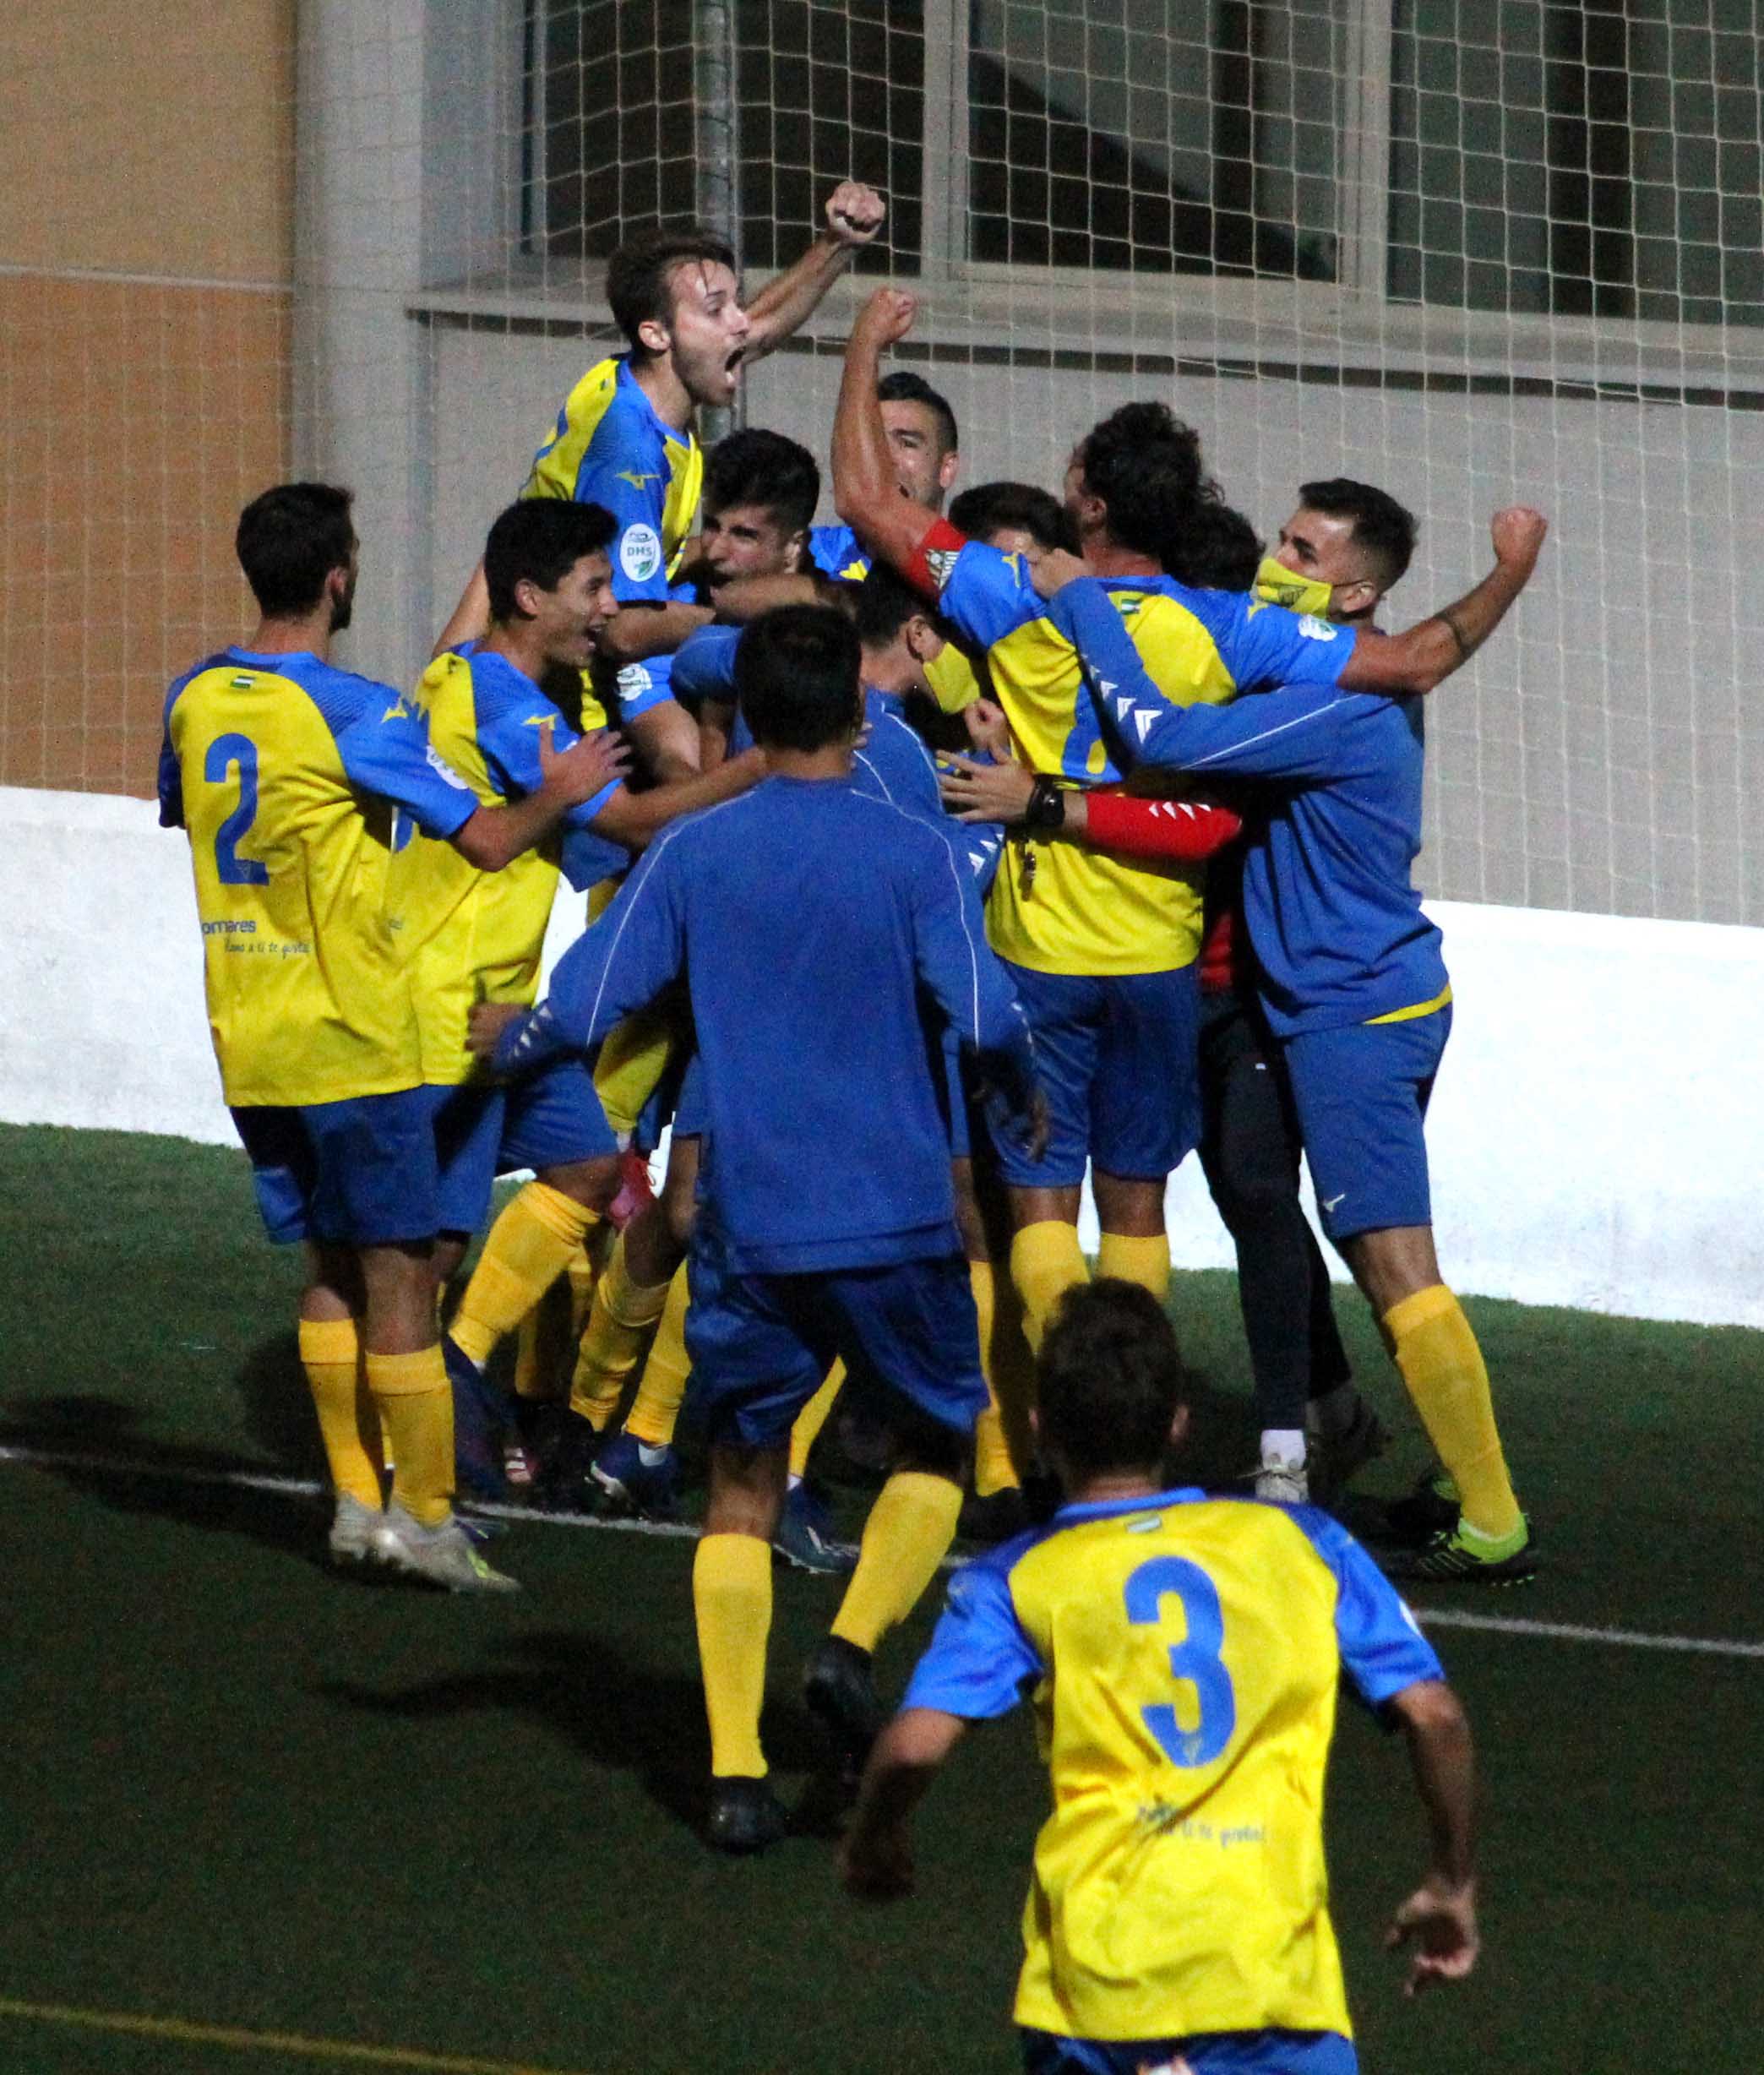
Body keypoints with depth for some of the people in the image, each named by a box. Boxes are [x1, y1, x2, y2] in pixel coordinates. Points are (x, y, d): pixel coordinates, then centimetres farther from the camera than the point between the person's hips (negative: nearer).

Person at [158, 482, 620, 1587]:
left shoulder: (197, 697, 3)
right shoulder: (360, 713, -16)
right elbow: (487, 840, -15)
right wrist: (559, 793, 4)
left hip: (247, 1040, 6)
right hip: (353, 1036, -6)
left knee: (331, 1266, 15)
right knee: (398, 1271, 1)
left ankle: (358, 1500, 16)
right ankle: (424, 1515, 3)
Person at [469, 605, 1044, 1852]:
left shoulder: (692, 855, 1)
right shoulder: (912, 854, -5)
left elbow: (580, 1014, -2)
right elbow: (985, 1017, -13)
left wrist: (501, 1040, 19)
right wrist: (1025, 1096, 8)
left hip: (750, 1230, 2)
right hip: (896, 1221, -2)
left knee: (742, 1488, 11)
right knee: (942, 1441, 19)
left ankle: (737, 1771, 0)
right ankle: (855, 1642, -6)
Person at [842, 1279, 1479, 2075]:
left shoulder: (1015, 1582, 6)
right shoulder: (1301, 1542, 13)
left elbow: (913, 1746, -8)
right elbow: (1434, 1715, 7)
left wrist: (871, 1843, 14)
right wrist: (1451, 1886, 21)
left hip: (1098, 1971, 0)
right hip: (1275, 1964, 0)